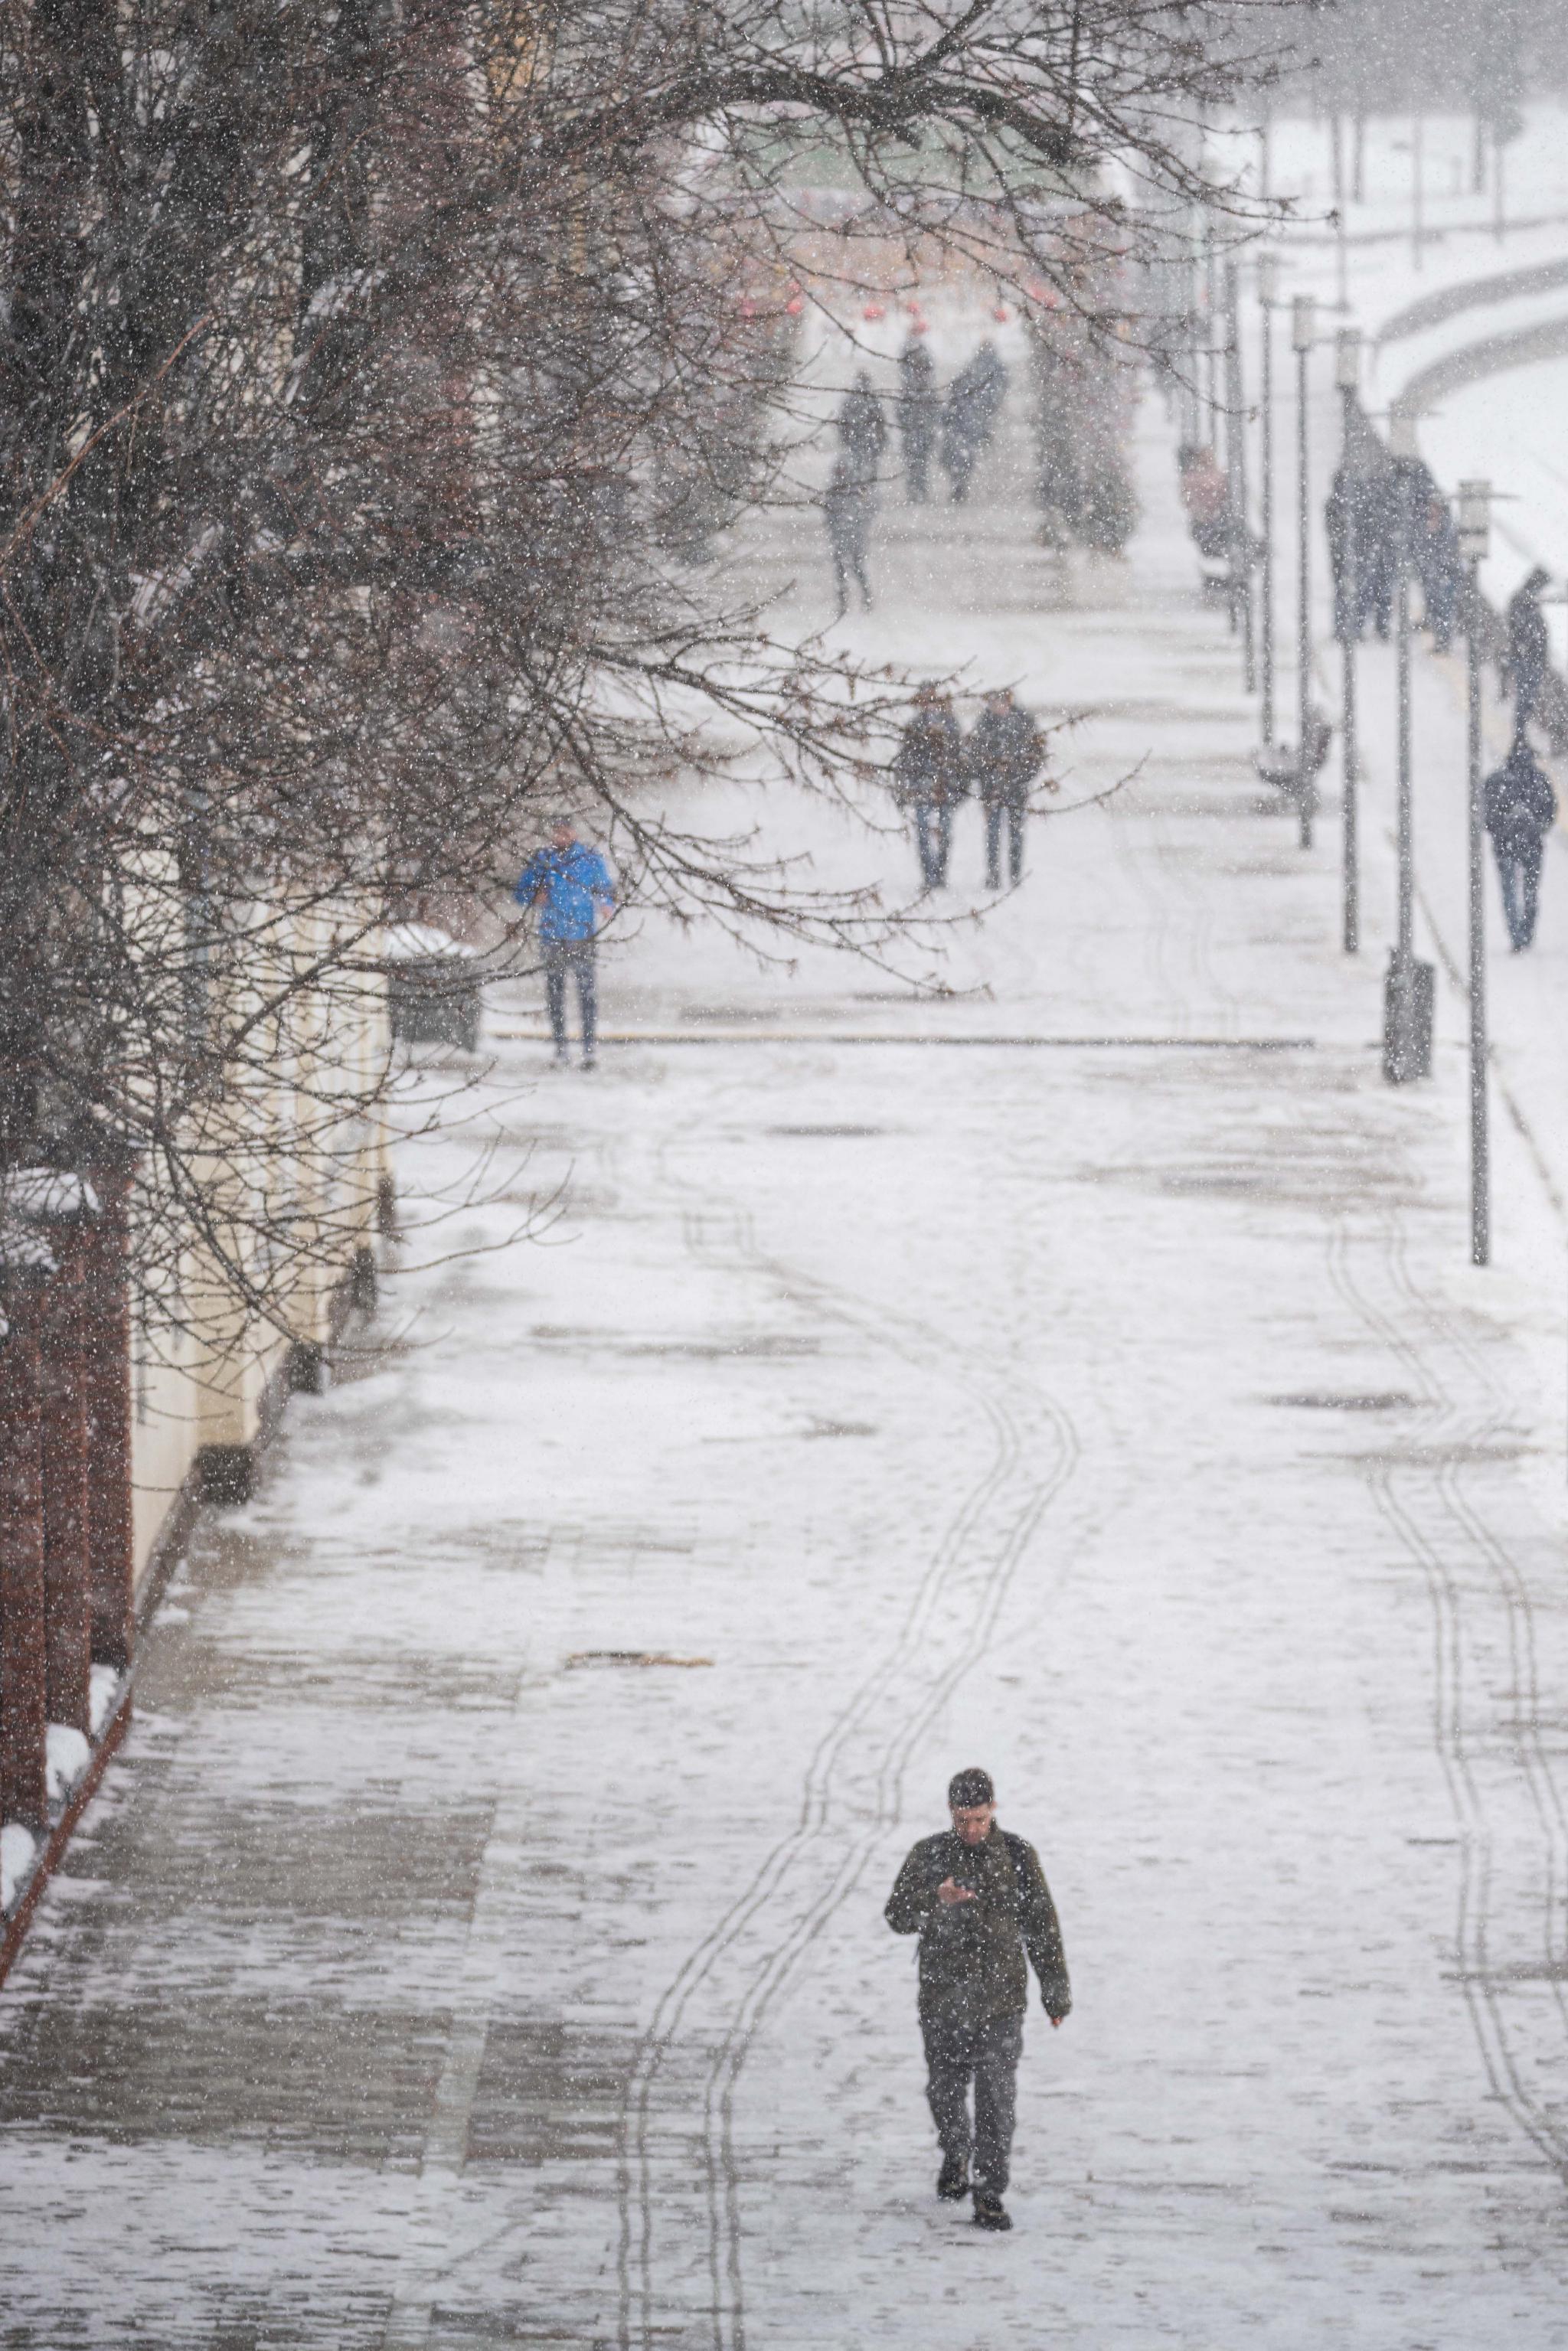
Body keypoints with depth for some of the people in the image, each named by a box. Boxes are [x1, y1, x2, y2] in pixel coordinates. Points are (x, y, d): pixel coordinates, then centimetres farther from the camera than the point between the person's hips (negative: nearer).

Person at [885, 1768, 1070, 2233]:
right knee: (946, 2090, 14)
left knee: (997, 2098, -8)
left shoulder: (1017, 1856, -2)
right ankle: (956, 2156, 43)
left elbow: (1042, 1926, 6)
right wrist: (938, 1898, -30)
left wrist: (1056, 1991, 9)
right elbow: (899, 1918, -10)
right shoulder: (929, 1855, -2)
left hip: (1001, 2001, -1)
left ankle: (989, 2197, -5)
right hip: (944, 1998, 1)